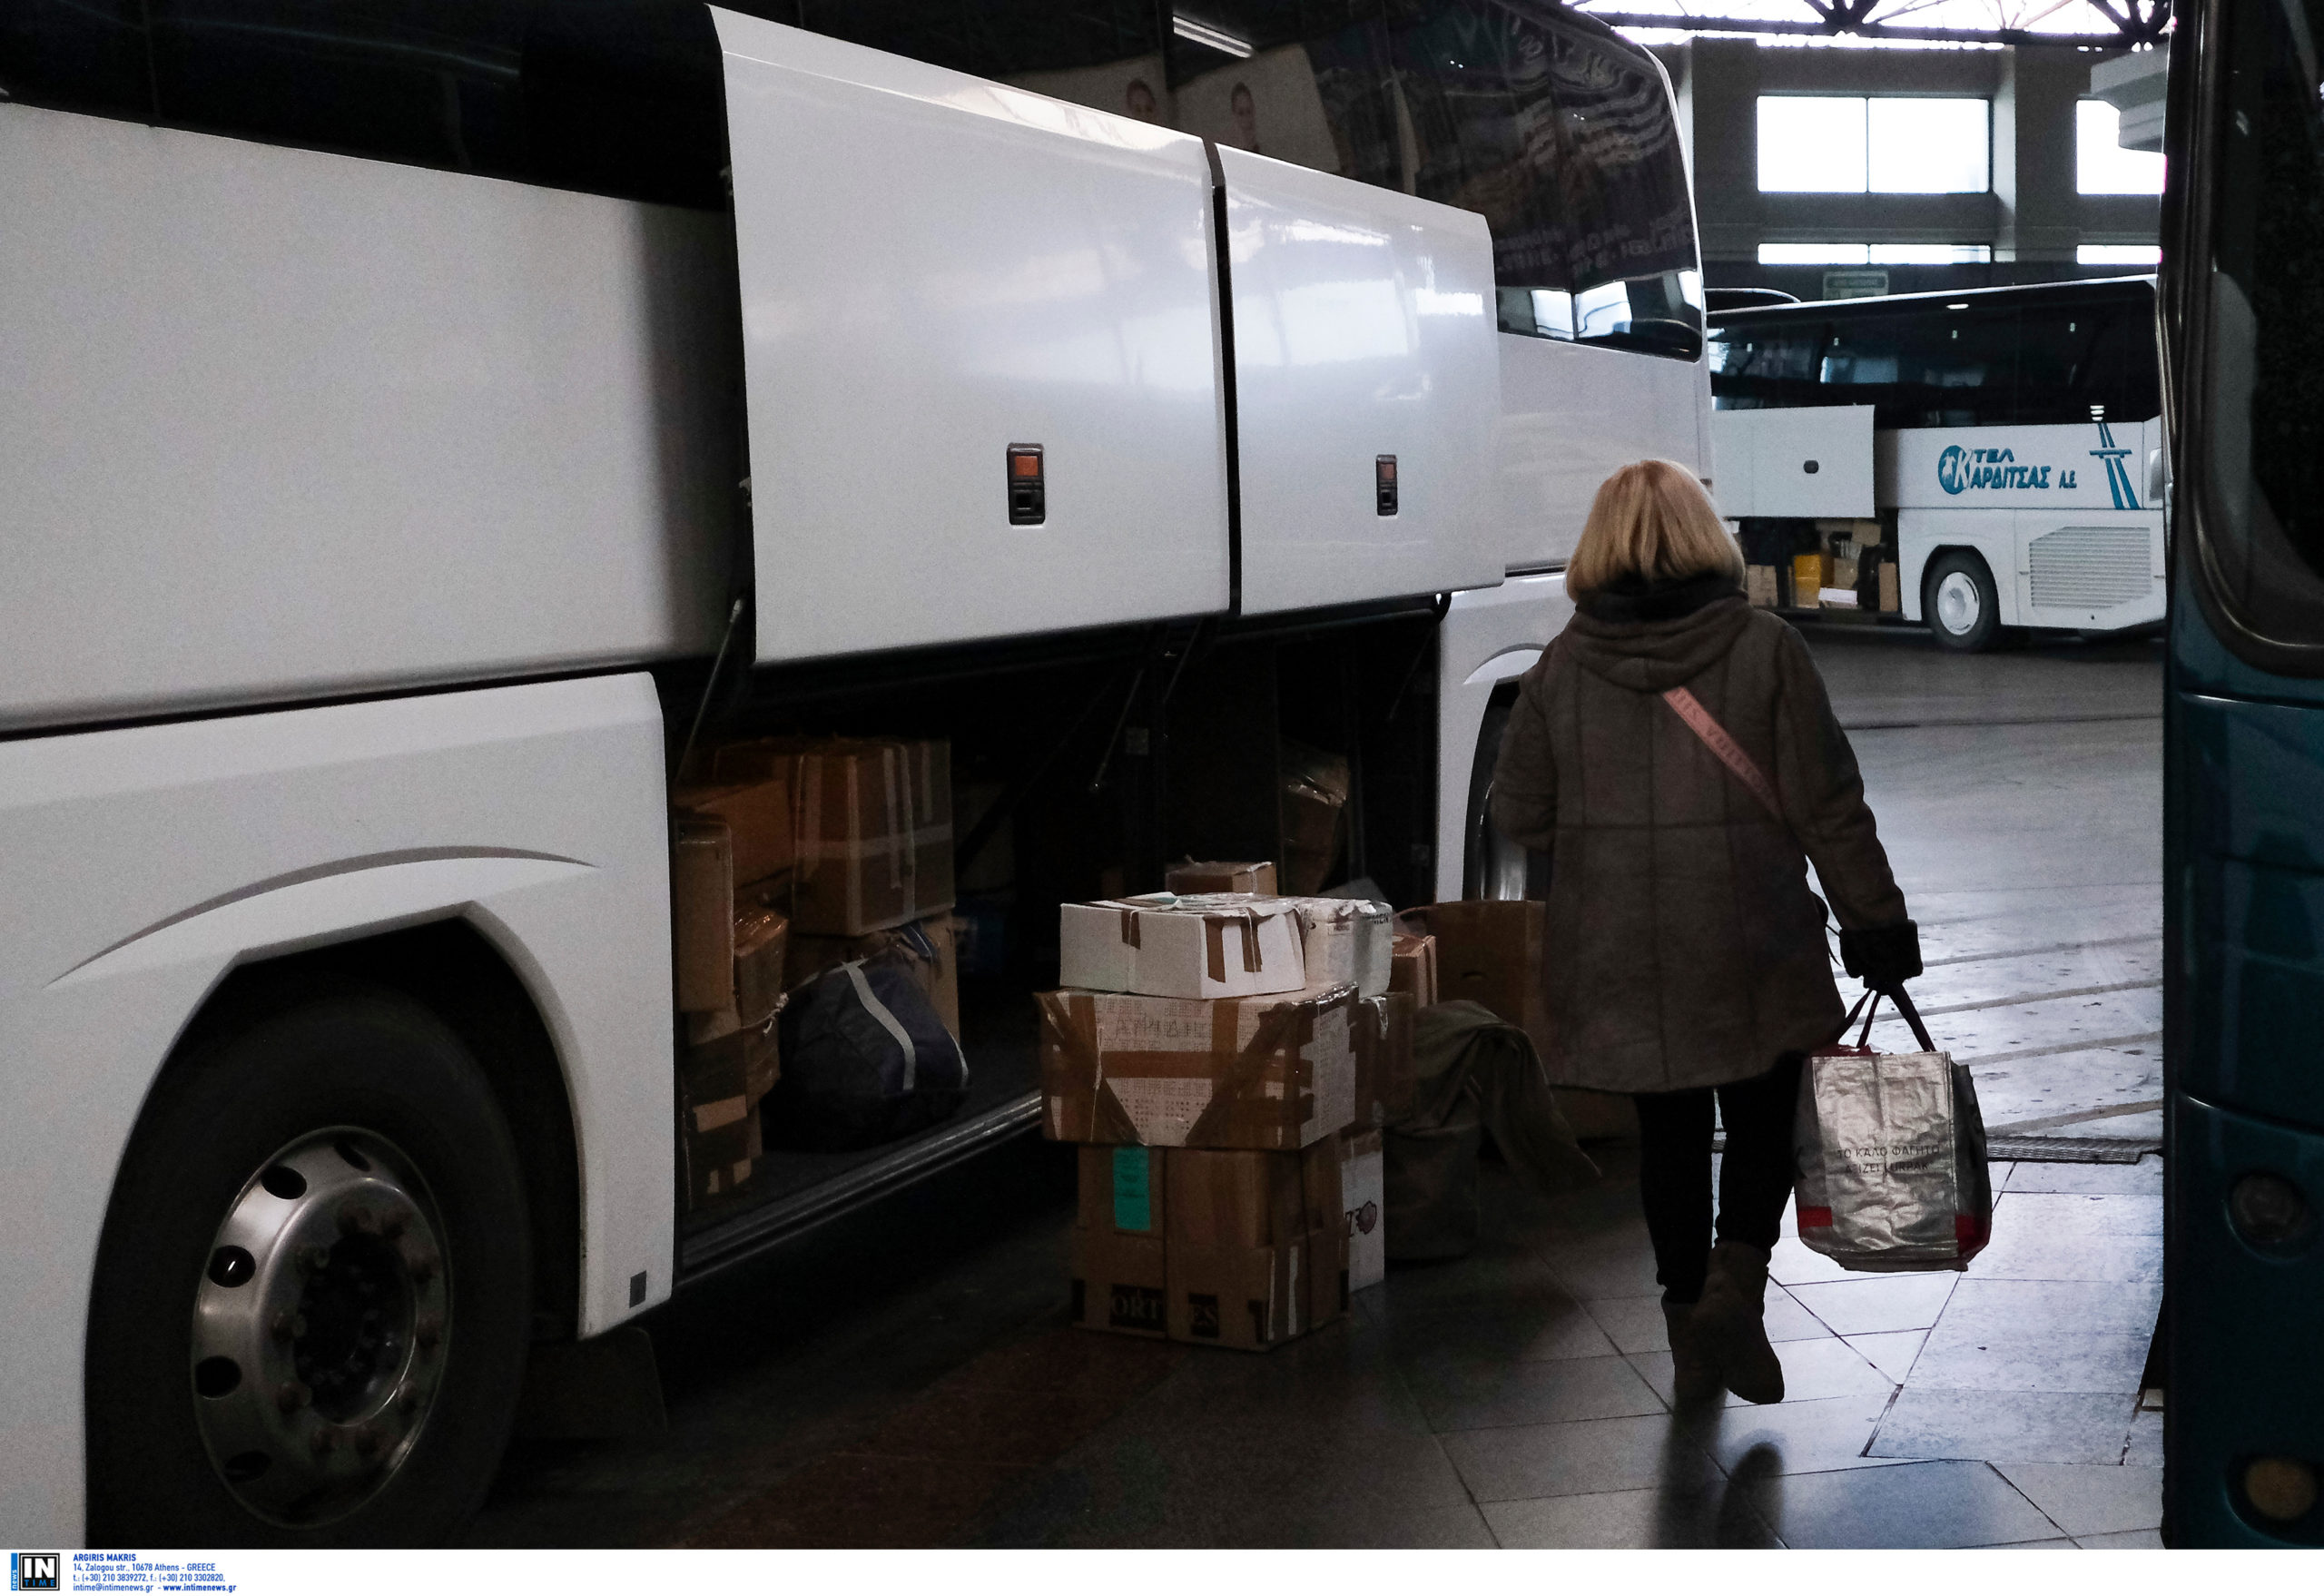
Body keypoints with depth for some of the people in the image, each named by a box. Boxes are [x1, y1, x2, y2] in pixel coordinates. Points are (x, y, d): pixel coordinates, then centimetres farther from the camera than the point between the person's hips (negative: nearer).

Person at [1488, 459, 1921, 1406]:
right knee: (1762, 1121, 14)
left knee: (1668, 1132, 14)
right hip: (1751, 946, -2)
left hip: (1617, 953, 2)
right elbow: (1827, 806, -7)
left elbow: (1517, 813, 3)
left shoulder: (1562, 666, -2)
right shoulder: (1764, 650, -8)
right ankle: (1735, 1282, -7)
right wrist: (1877, 925, 2)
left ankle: (1690, 1329, 19)